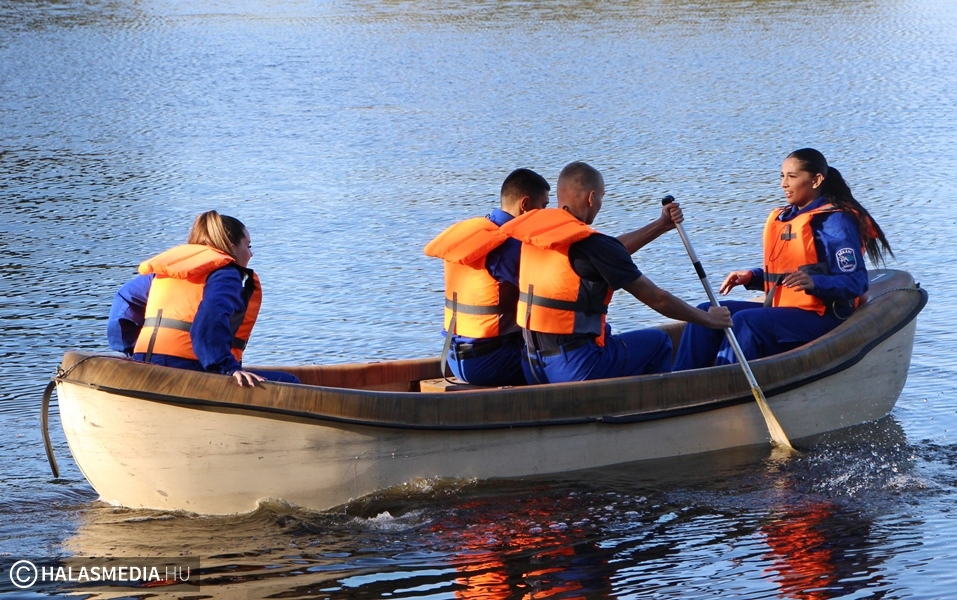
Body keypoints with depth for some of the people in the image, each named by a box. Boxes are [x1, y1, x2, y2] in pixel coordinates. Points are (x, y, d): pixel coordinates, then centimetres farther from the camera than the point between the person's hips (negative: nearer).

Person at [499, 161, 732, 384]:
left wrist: (661, 226, 25)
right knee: (658, 342, 16)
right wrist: (708, 318, 8)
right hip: (575, 368, -8)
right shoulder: (591, 244, -16)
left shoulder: (537, 232, 6)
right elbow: (657, 299, -7)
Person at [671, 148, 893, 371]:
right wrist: (752, 277, 7)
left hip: (821, 317, -9)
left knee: (745, 321, -30)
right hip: (781, 310, 9)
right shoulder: (781, 218, 15)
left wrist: (814, 283, -33)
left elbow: (857, 281, -17)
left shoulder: (834, 221, -9)